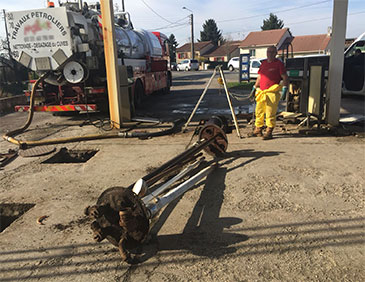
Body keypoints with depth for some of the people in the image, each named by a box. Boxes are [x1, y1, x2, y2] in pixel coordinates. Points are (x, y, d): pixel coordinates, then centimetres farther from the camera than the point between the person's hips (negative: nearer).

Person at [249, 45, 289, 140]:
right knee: (258, 111, 11)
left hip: (272, 93, -6)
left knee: (270, 114, -6)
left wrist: (284, 90, -13)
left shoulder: (279, 63, -1)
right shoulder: (263, 63, 17)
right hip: (261, 92, 6)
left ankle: (269, 132, 2)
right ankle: (258, 130, 24)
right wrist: (254, 88, 24)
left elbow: (285, 78, -3)